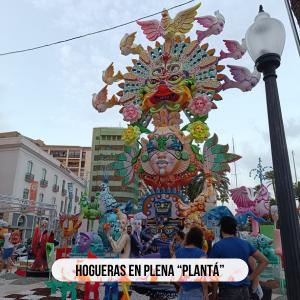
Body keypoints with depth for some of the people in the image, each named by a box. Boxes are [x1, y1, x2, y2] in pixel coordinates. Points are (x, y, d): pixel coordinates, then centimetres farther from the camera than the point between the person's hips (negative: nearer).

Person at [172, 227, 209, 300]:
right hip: (196, 293, -4)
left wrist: (180, 284, 8)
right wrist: (205, 291, -14)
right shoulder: (201, 253, -15)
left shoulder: (179, 251, 0)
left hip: (182, 293, 4)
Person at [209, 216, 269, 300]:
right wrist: (250, 277, 9)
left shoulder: (218, 246, -10)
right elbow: (265, 261, 11)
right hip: (244, 291, 6)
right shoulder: (245, 244, 6)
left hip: (228, 292, -5)